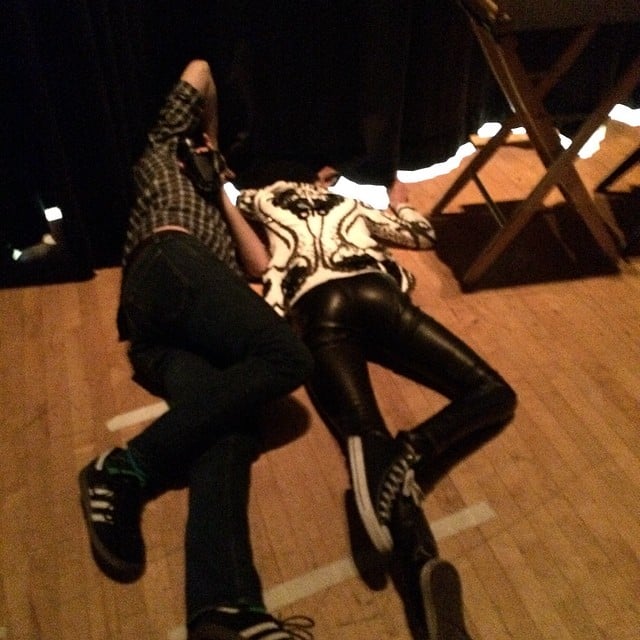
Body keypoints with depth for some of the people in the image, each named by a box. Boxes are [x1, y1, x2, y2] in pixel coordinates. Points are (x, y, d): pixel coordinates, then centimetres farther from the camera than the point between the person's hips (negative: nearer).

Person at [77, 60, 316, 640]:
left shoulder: (210, 205, 45)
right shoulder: (163, 152, 31)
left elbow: (260, 265, 29)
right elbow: (199, 72, 26)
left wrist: (223, 197, 33)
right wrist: (210, 138, 39)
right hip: (173, 262, -6)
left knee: (228, 425, -24)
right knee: (286, 357, -27)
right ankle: (125, 470, -33)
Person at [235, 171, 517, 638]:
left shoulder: (256, 201, 30)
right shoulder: (348, 201, 35)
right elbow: (425, 233, 42)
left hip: (317, 307, -1)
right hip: (375, 291, 1)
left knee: (365, 434, -18)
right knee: (493, 392, 0)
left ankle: (427, 562, -47)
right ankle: (411, 453, -30)